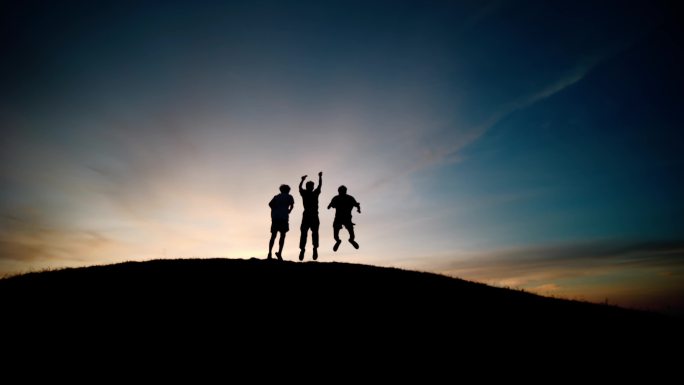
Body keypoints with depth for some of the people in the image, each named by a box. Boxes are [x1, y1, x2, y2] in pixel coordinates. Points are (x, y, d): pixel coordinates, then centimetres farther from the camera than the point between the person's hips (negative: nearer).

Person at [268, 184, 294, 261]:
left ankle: (270, 253, -4)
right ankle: (279, 253, -12)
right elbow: (292, 205, -1)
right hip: (283, 218, -3)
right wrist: (289, 211, 15)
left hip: (274, 218, 3)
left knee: (273, 236, 7)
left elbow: (270, 204, 4)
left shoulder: (276, 197, 21)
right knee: (282, 235, 1)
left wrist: (275, 211, 10)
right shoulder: (289, 197, 14)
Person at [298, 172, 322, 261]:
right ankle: (315, 247, -16)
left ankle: (302, 249, -10)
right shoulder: (315, 193, 0)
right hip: (314, 216, -1)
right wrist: (320, 176, 30)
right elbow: (320, 185, 15)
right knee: (315, 232, 4)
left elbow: (300, 186, 24)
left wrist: (302, 179, 41)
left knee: (304, 233, 3)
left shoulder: (304, 193, 4)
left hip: (306, 216, 1)